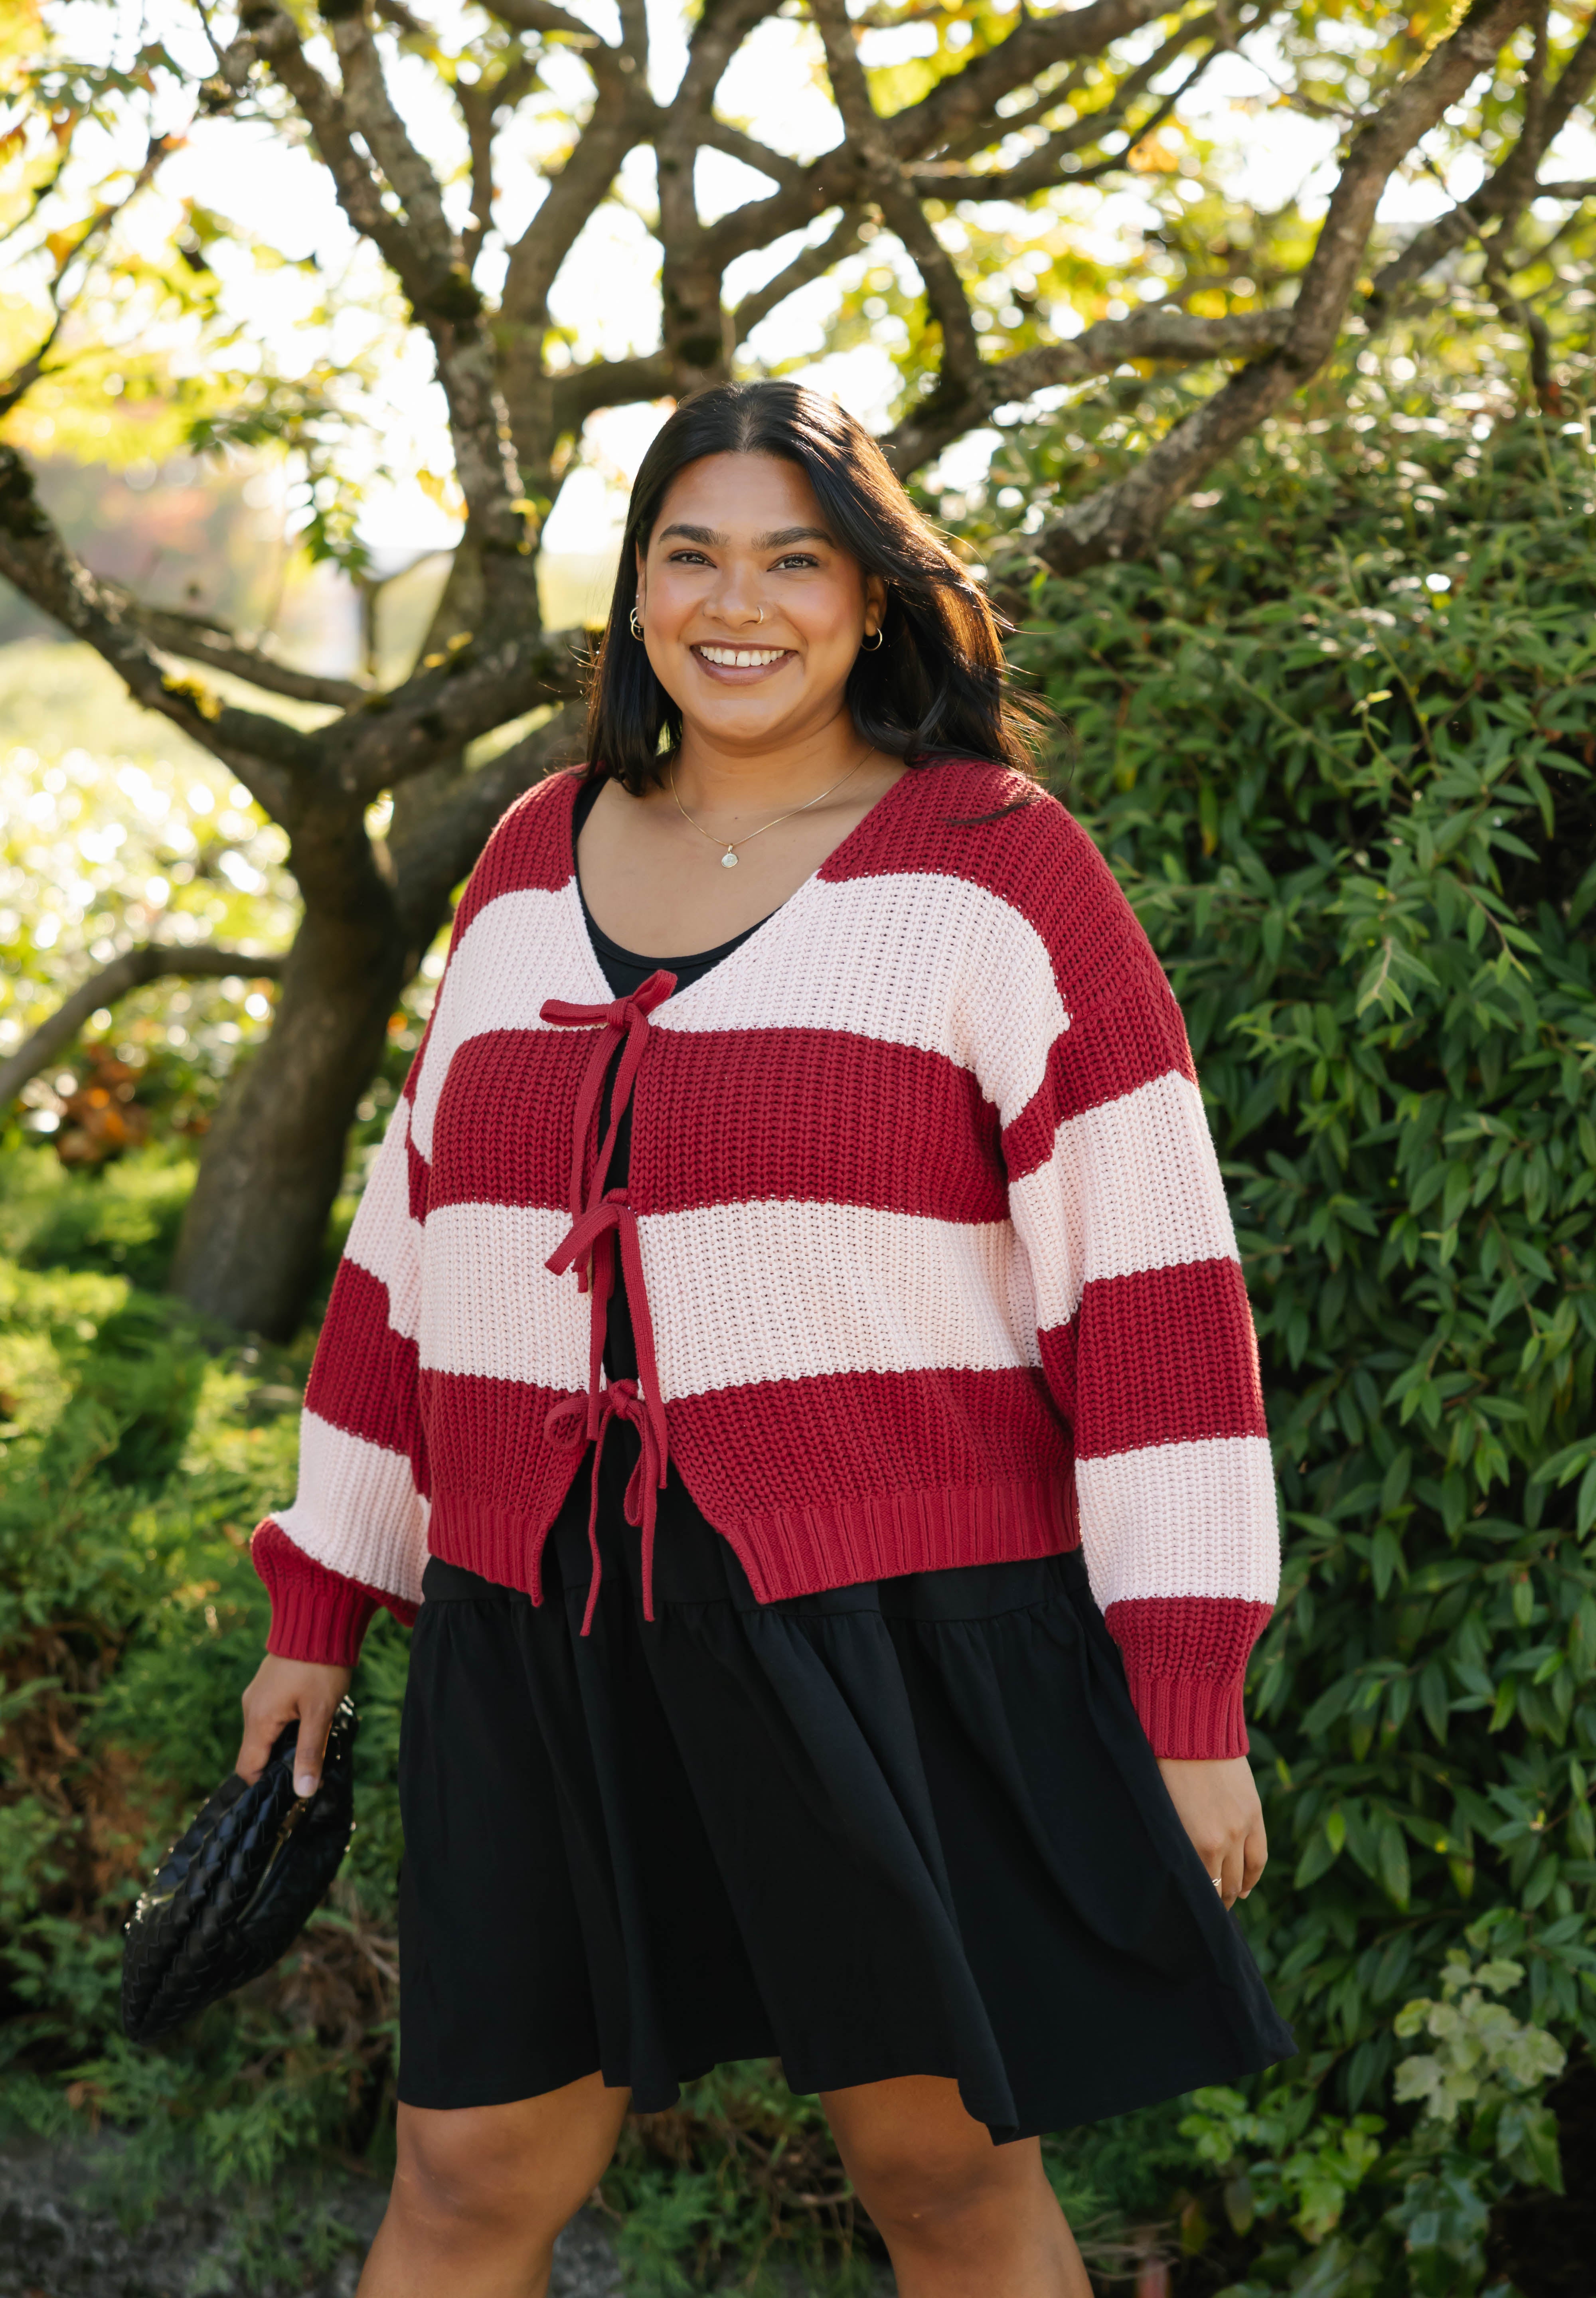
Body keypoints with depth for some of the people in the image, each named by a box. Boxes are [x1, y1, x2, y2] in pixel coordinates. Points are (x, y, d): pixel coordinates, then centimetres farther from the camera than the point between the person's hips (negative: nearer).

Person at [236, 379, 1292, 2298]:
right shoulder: (537, 861, 11)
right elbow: (416, 1238, 18)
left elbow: (1150, 1282, -8)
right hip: (540, 1642, 4)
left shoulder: (995, 867, -4)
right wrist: (319, 1603, 18)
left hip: (890, 1637, -4)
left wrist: (1188, 1702, -12)